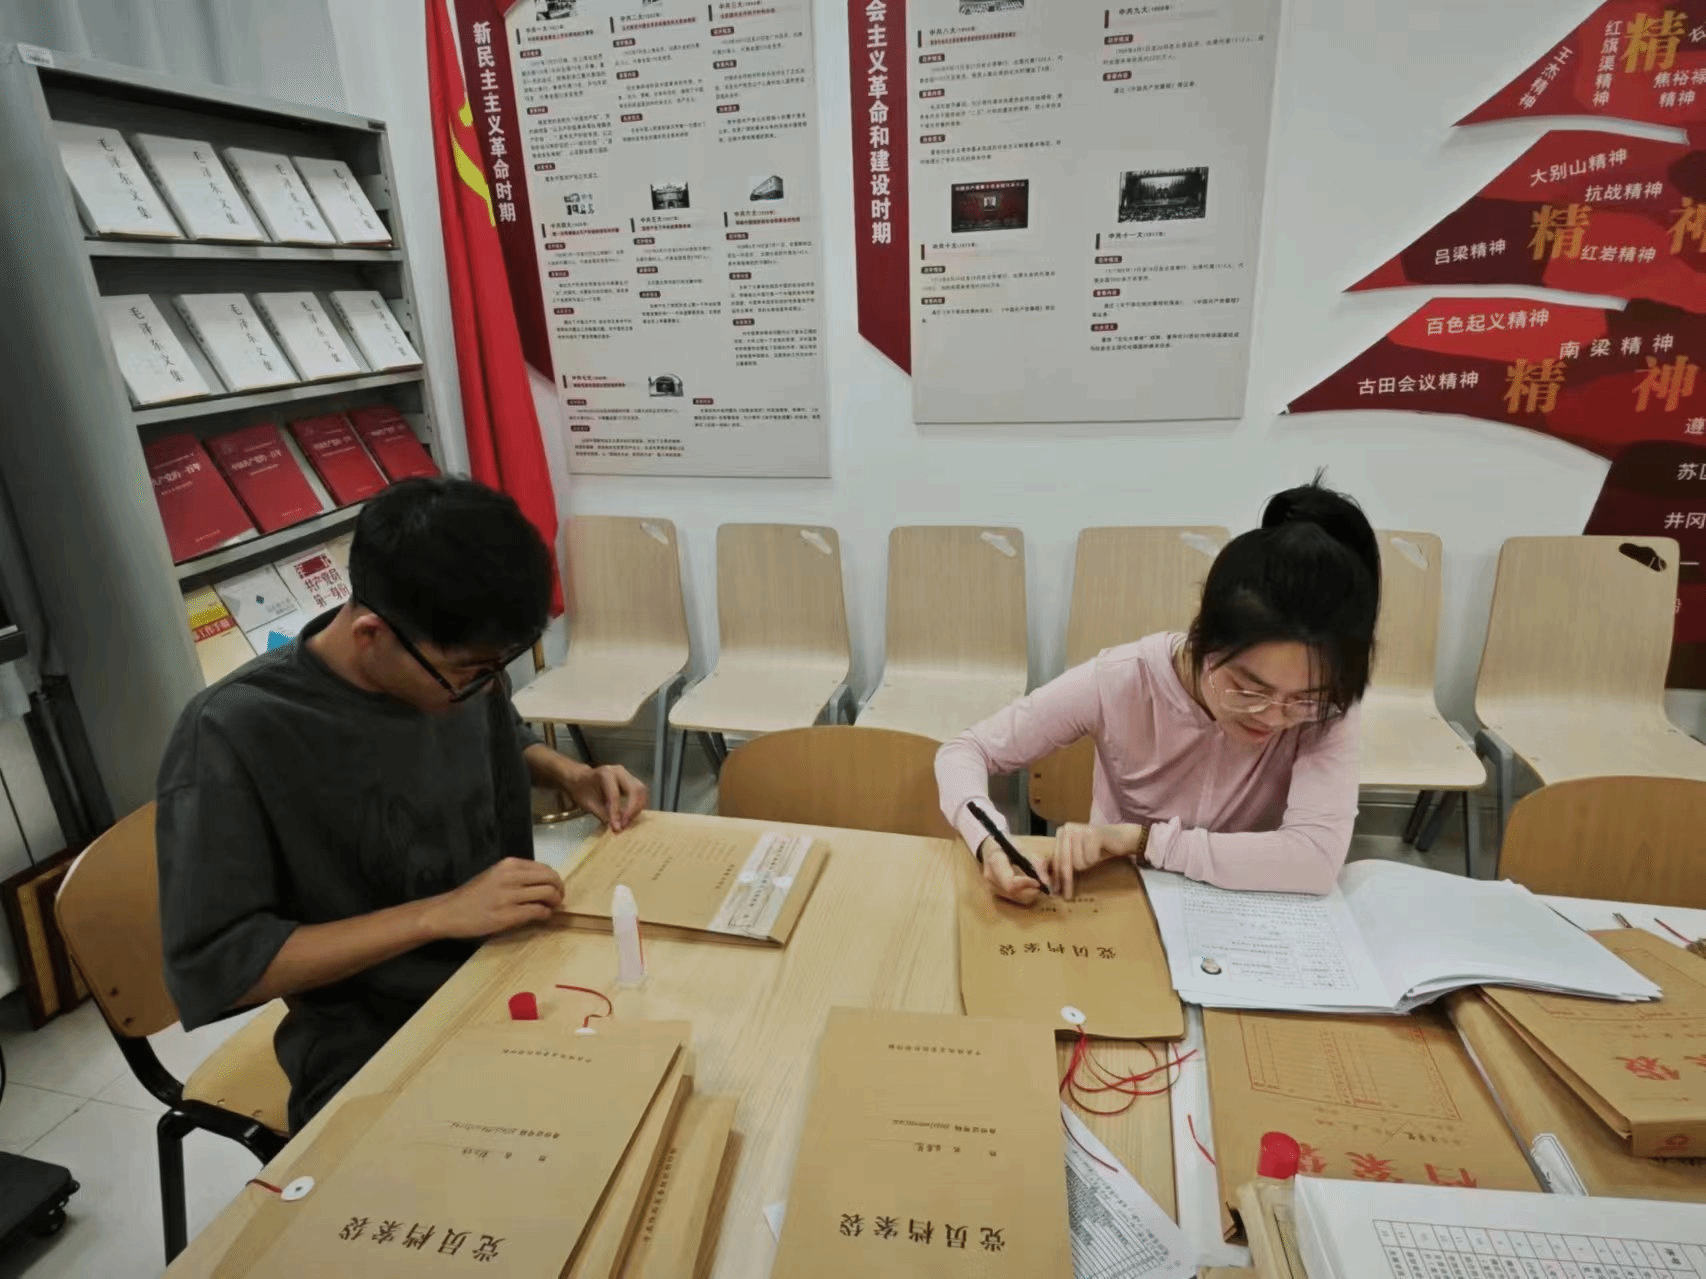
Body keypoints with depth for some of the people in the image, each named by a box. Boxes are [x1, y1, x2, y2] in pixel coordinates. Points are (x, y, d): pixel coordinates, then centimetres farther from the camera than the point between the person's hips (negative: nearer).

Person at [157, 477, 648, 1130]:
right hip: (370, 1052, -5)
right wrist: (440, 914, -25)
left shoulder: (458, 664, -5)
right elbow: (211, 966, -18)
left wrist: (570, 775, -3)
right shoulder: (233, 735, -21)